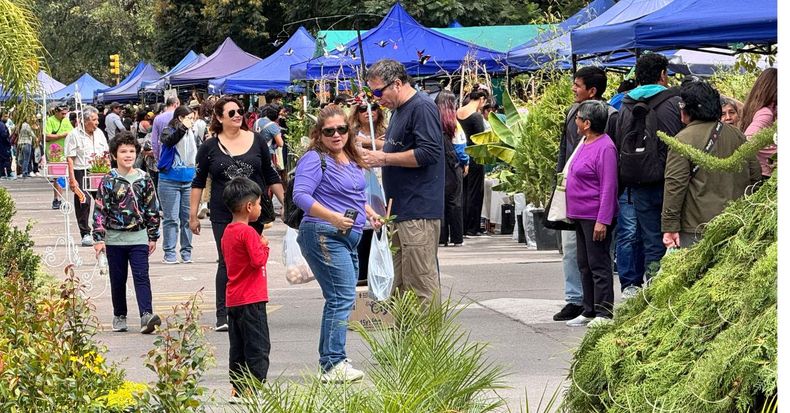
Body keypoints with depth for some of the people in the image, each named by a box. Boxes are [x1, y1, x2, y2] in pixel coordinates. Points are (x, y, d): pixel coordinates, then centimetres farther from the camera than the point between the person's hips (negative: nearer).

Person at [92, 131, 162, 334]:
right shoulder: (109, 181, -3)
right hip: (114, 239, 0)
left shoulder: (144, 179, 3)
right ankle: (119, 316, 23)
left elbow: (152, 209, 9)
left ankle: (146, 315, -19)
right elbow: (100, 210, -3)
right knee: (118, 279, 9)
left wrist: (153, 236, 9)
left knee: (142, 277, -10)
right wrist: (99, 238, -9)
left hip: (139, 238, 0)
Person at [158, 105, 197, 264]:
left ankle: (186, 252, 15)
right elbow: (169, 141, -29)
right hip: (170, 181, -5)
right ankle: (169, 253, 3)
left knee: (188, 218, 6)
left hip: (189, 181, 5)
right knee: (171, 219, -2)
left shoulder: (192, 134, 10)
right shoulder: (169, 132, -6)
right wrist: (183, 128, -38)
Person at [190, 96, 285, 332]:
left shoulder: (256, 141, 5)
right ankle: (223, 316, 1)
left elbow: (271, 177, 12)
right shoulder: (209, 147, 1)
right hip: (223, 215, -2)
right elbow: (198, 182, 6)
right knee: (227, 263, -3)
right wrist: (193, 215, 3)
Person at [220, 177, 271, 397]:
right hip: (251, 299, -9)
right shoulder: (248, 232, -16)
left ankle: (238, 389, 15)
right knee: (259, 346, -4)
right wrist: (264, 246, -4)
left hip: (233, 299, 9)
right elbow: (258, 260, -22)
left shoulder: (228, 231, 12)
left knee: (238, 346, 12)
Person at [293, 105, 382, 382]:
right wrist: (333, 217, -31)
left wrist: (370, 214, 15)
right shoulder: (315, 159, -11)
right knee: (342, 297, -15)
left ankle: (329, 362, 20)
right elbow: (301, 196, -22)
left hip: (348, 237, 10)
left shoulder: (351, 159, 16)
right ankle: (333, 365, -16)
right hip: (324, 235, -10)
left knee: (343, 298, 13)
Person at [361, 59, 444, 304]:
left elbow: (429, 153, -20)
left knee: (422, 284, -9)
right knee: (397, 285, 10)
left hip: (419, 212, -10)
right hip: (399, 211, 10)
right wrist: (375, 154, 10)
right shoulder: (398, 111, 20)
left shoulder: (422, 107, -11)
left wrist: (383, 158, -14)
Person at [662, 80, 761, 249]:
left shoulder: (684, 139, -10)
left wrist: (670, 227, -11)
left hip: (695, 230, -6)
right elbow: (755, 176, 16)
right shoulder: (738, 135, 10)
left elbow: (675, 184, -13)